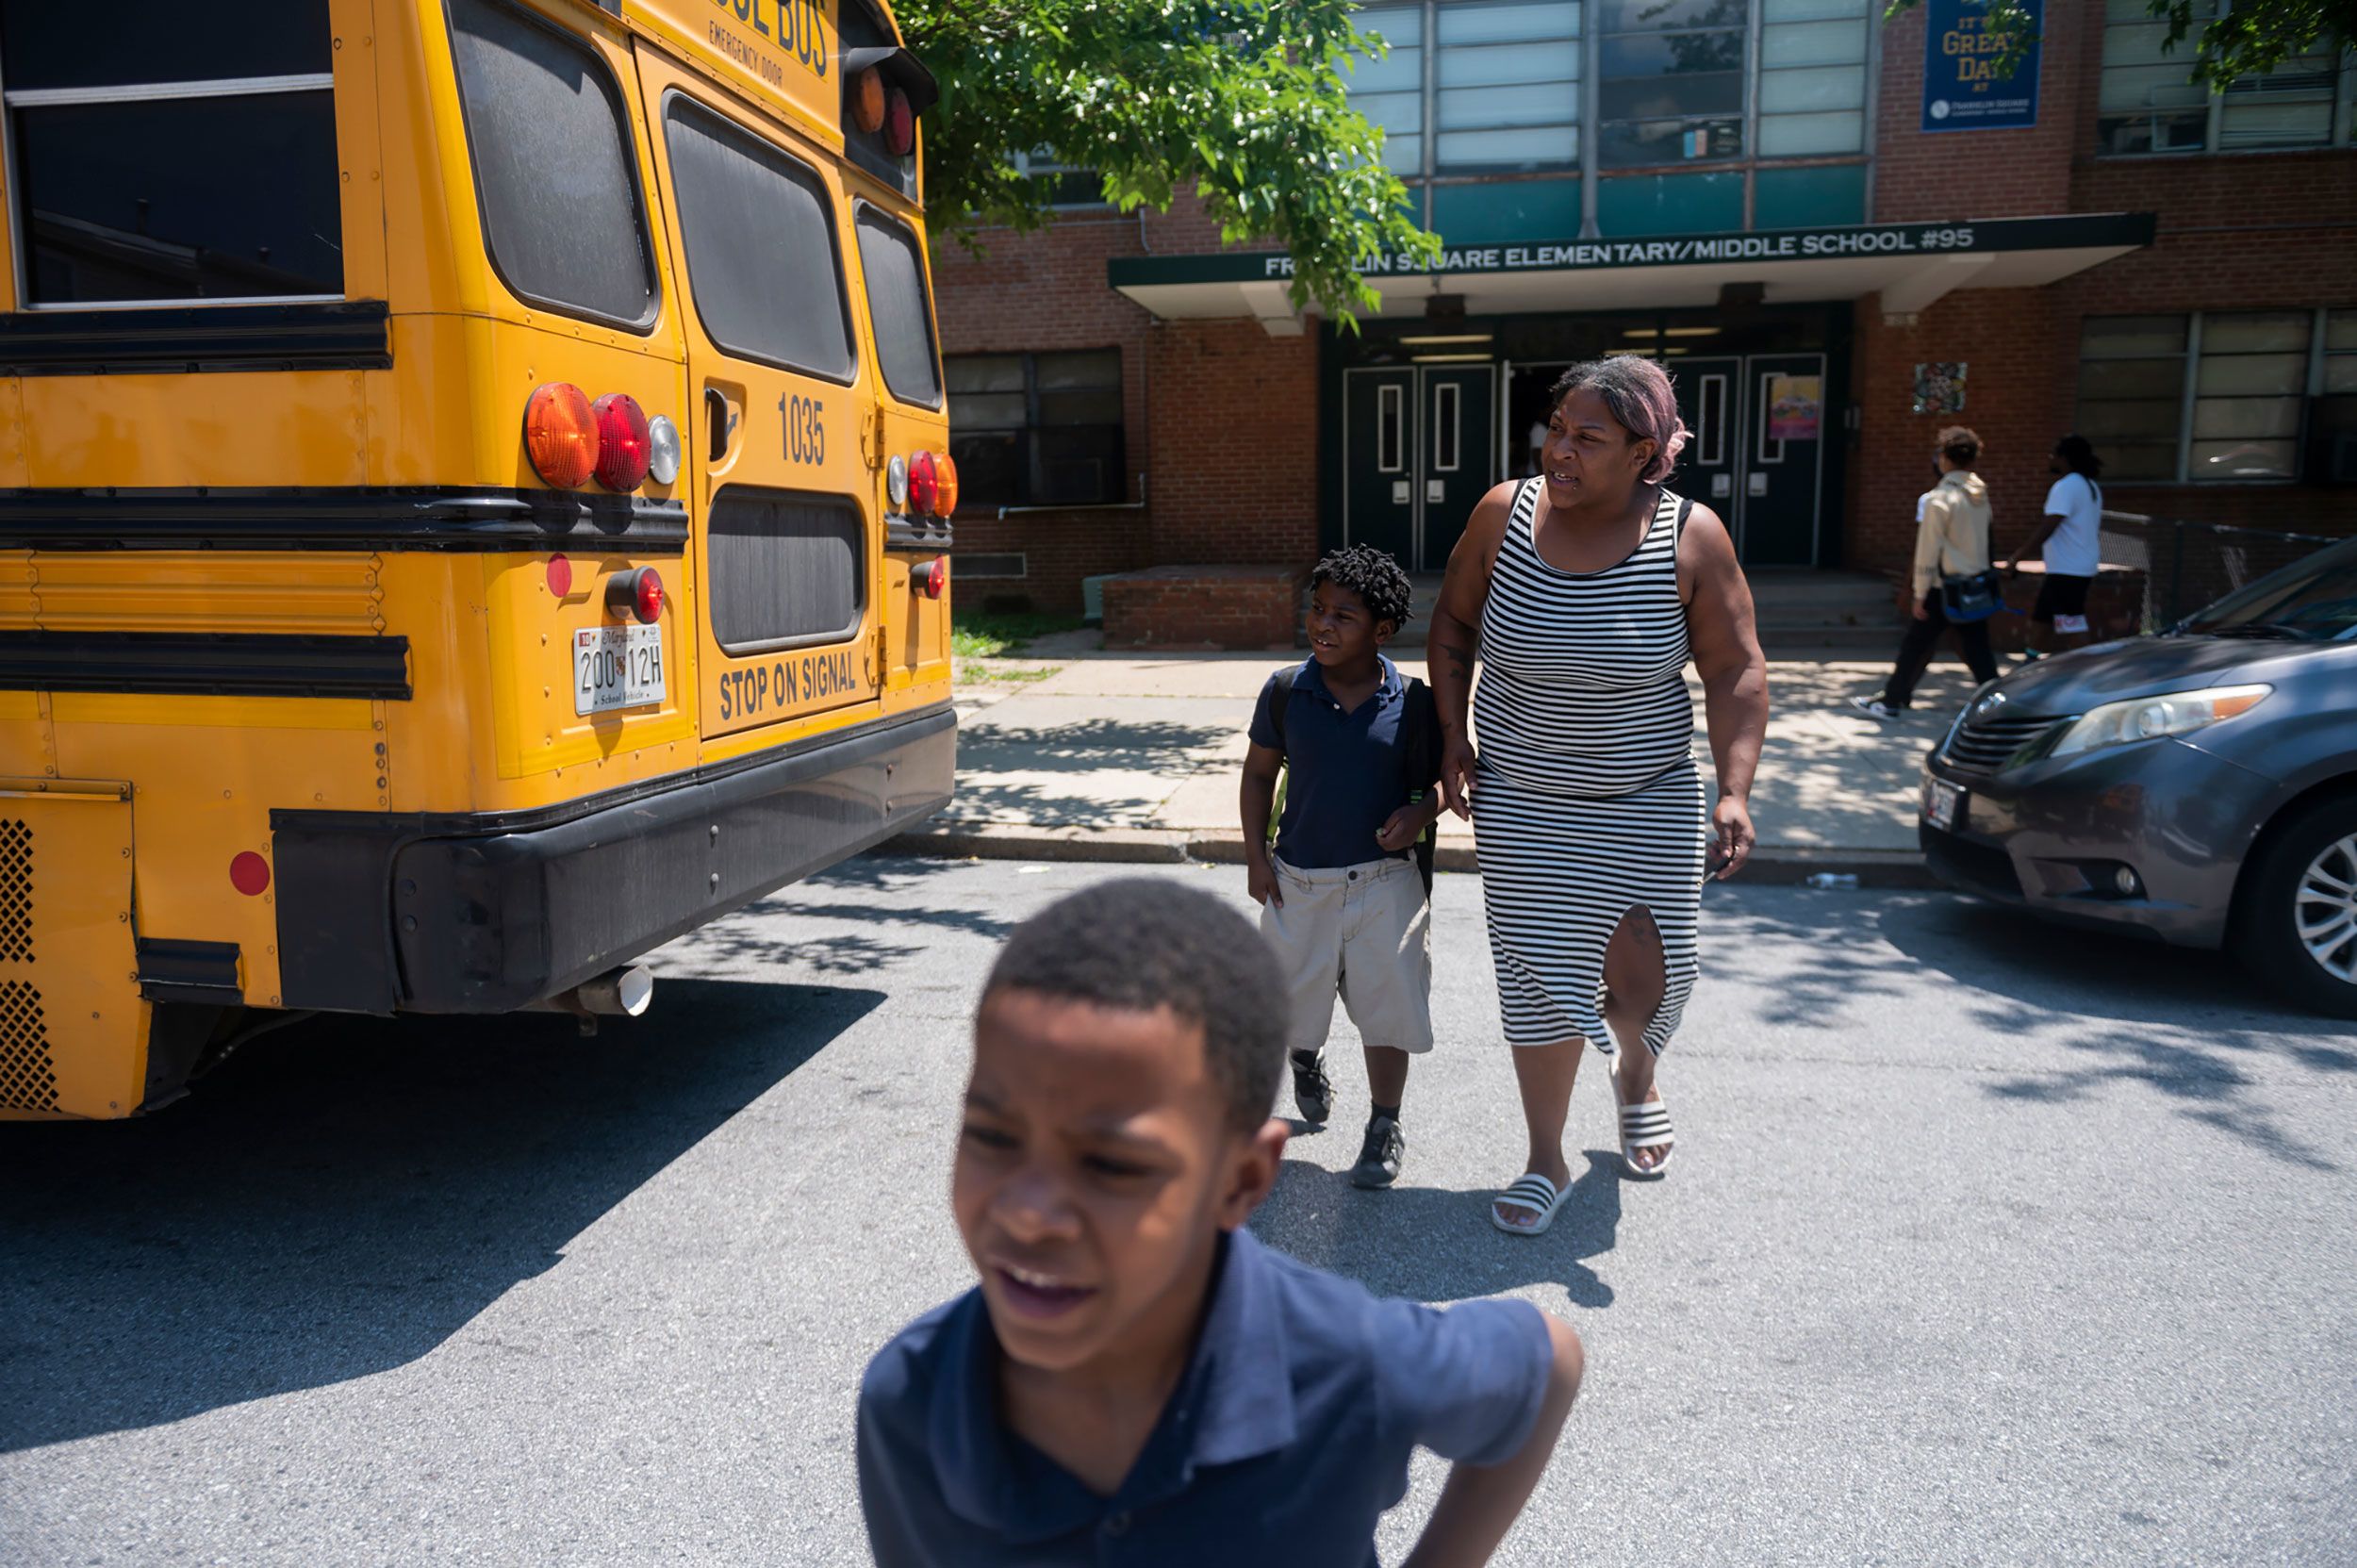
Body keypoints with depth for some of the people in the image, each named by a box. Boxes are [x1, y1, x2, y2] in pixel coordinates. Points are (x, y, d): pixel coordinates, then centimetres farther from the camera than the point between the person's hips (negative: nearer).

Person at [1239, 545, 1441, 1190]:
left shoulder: (1413, 702, -7)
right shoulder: (1285, 691, -4)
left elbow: (1438, 778, 6)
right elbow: (1259, 771, 7)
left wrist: (1420, 812, -17)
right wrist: (1255, 857, 2)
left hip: (1385, 881, -2)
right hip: (1299, 881, 2)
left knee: (1386, 1008, 2)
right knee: (1295, 1005, 17)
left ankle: (1385, 1128, 21)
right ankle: (1307, 1057, 52)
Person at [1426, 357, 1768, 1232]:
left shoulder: (1691, 537, -11)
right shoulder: (1504, 514, -8)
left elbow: (1736, 672, -7)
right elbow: (1453, 622, 6)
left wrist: (1735, 791, -16)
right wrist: (1453, 740, 0)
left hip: (1649, 798, 0)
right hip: (1521, 798, 1)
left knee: (1643, 970, 3)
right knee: (1538, 974, 4)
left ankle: (1636, 1073, 42)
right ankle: (1546, 1162, 21)